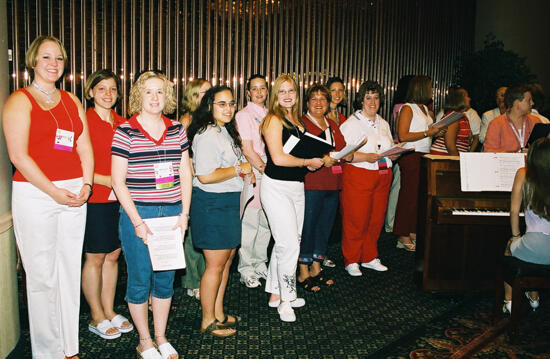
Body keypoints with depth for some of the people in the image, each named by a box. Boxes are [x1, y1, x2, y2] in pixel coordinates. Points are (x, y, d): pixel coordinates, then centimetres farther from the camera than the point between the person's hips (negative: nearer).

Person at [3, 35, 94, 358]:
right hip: (35, 195, -5)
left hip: (75, 195, 5)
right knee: (42, 276, 0)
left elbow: (85, 148, 13)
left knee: (70, 272, 9)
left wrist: (86, 185, -2)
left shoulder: (73, 102, 15)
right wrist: (55, 192, -15)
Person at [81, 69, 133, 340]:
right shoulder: (83, 122, -7)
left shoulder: (123, 123, 10)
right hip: (95, 200, -5)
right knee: (95, 258, 5)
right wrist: (109, 181, -20)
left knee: (113, 256, 12)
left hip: (119, 199, 6)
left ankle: (109, 311, 26)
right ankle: (96, 318, 19)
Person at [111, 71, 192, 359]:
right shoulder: (125, 131, -6)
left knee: (166, 278, 13)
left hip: (172, 213, 4)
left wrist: (184, 213, 2)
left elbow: (185, 173, 10)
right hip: (138, 215, -4)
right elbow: (118, 181, -7)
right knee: (139, 281, 6)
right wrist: (137, 221, -12)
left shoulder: (177, 130, 7)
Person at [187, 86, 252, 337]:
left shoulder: (225, 132, 15)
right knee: (215, 265, -1)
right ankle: (208, 321, 15)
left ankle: (218, 313, 29)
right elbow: (205, 176, -26)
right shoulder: (207, 135, -18)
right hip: (212, 205, -10)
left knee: (226, 260, 16)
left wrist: (245, 173, 12)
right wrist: (239, 169, -16)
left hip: (228, 203, 10)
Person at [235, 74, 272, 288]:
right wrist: (266, 170, -11)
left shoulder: (270, 116, 16)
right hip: (252, 173, -6)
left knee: (266, 223, 10)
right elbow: (248, 151, -10)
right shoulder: (243, 115, -3)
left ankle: (260, 265, 24)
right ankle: (246, 270, 10)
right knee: (249, 224, -3)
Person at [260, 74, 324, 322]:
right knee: (290, 245, -8)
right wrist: (309, 162, -8)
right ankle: (286, 299, 7)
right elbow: (278, 158, -19)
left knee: (286, 243, 13)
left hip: (297, 186, 8)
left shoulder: (296, 120, 15)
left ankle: (276, 294, 25)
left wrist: (315, 160, 6)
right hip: (277, 187, -8)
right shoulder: (273, 120, -10)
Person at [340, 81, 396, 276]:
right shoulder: (351, 123, -4)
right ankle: (351, 261, 11)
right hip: (358, 177, -6)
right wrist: (367, 157, -23)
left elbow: (389, 149, 24)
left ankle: (369, 257, 25)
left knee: (376, 219, 10)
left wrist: (394, 154, 1)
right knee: (356, 220, -4)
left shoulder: (383, 124, 18)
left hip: (382, 176, 7)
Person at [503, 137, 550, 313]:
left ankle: (508, 299, 32)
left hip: (536, 246, -3)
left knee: (510, 246, 32)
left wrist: (516, 235, 15)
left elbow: (514, 211, 2)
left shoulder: (524, 175, -2)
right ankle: (534, 296, 48)